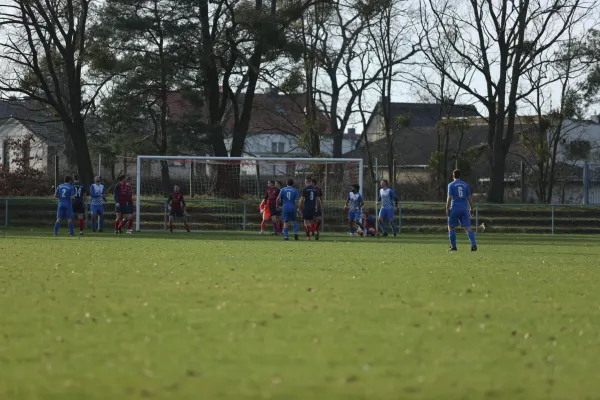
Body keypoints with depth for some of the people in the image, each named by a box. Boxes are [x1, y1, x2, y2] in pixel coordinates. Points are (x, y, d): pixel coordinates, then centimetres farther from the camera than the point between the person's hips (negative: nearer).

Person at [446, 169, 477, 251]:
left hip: (454, 209, -3)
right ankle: (473, 244, -17)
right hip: (464, 209, 3)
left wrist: (447, 209, -5)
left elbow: (449, 198, -8)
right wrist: (471, 209, 17)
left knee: (451, 228, 10)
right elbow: (469, 198, 11)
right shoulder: (465, 185, 11)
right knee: (467, 228, 0)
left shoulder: (451, 185, -1)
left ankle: (453, 246, 7)